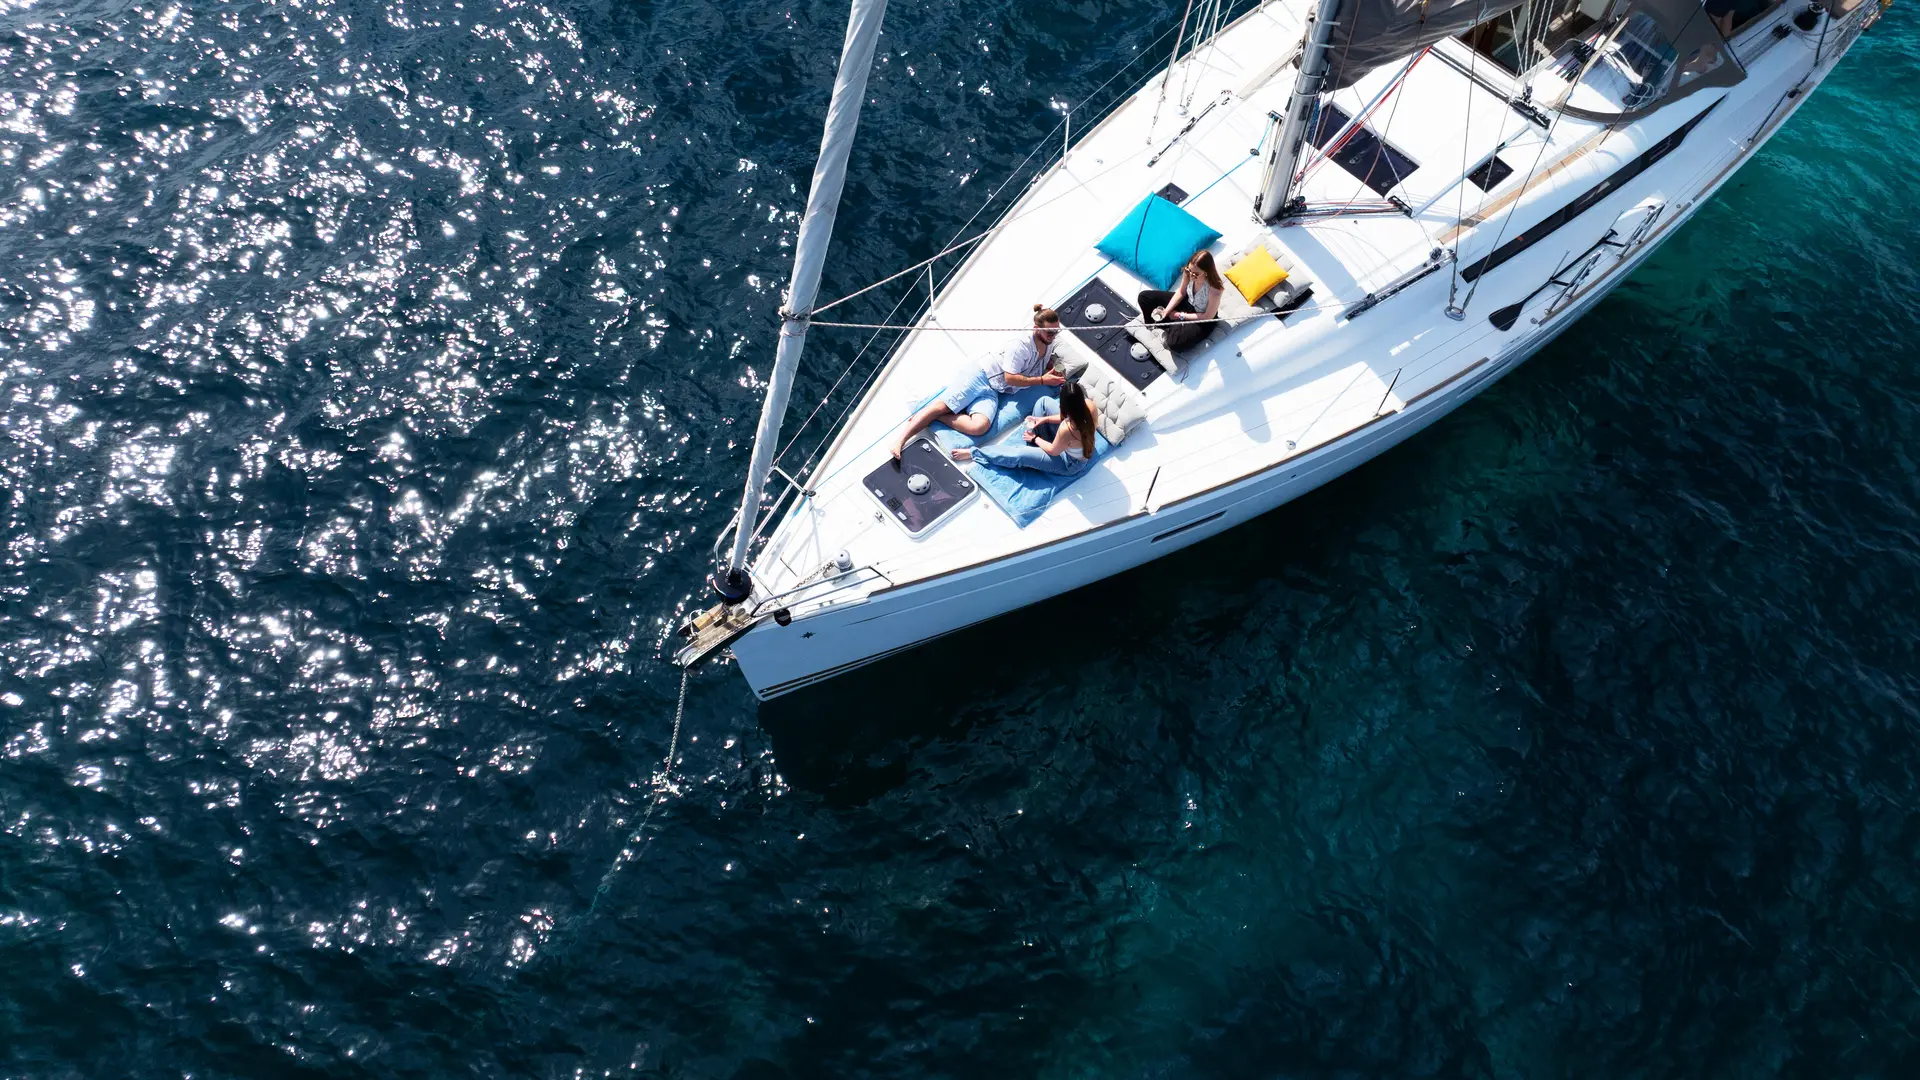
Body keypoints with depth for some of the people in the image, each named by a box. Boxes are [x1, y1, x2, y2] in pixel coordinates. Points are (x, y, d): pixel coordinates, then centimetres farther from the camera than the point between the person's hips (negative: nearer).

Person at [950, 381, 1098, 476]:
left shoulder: (1066, 429, -43)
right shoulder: (1089, 404, -25)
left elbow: (1053, 451, -21)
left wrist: (1035, 438, -3)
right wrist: (1045, 419, -2)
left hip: (1070, 463, -7)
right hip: (1084, 450, 7)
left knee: (1020, 455, -17)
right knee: (1044, 402, 3)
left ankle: (974, 454, 1)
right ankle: (1031, 444, 23)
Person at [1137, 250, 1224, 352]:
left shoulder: (1214, 290, -38)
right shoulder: (1188, 272, -23)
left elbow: (1208, 317, -24)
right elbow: (1181, 292, -3)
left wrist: (1181, 316, -17)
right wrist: (1165, 311, -14)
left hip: (1202, 320, -6)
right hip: (1187, 303, 6)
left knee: (1175, 342, -31)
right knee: (1144, 297, -1)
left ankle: (1169, 329, 2)